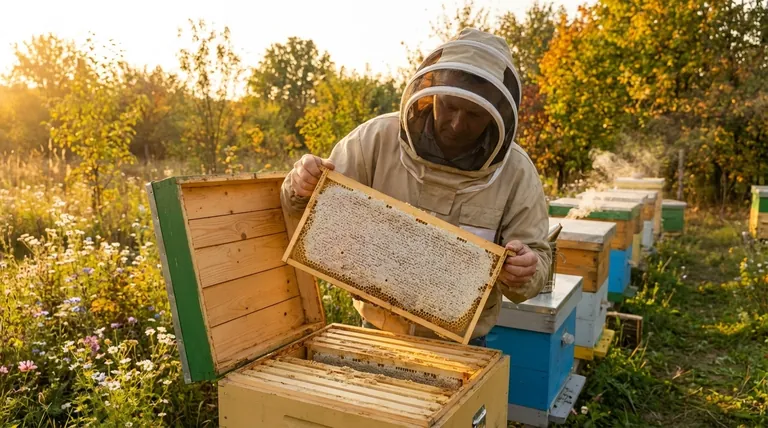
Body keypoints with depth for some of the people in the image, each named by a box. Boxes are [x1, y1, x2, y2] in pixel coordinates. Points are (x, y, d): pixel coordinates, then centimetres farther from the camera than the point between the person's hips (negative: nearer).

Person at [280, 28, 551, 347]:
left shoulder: (516, 171, -14)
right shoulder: (378, 138, -14)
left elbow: (536, 262, -8)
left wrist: (523, 273, -31)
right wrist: (301, 186, -27)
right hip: (378, 330, 1)